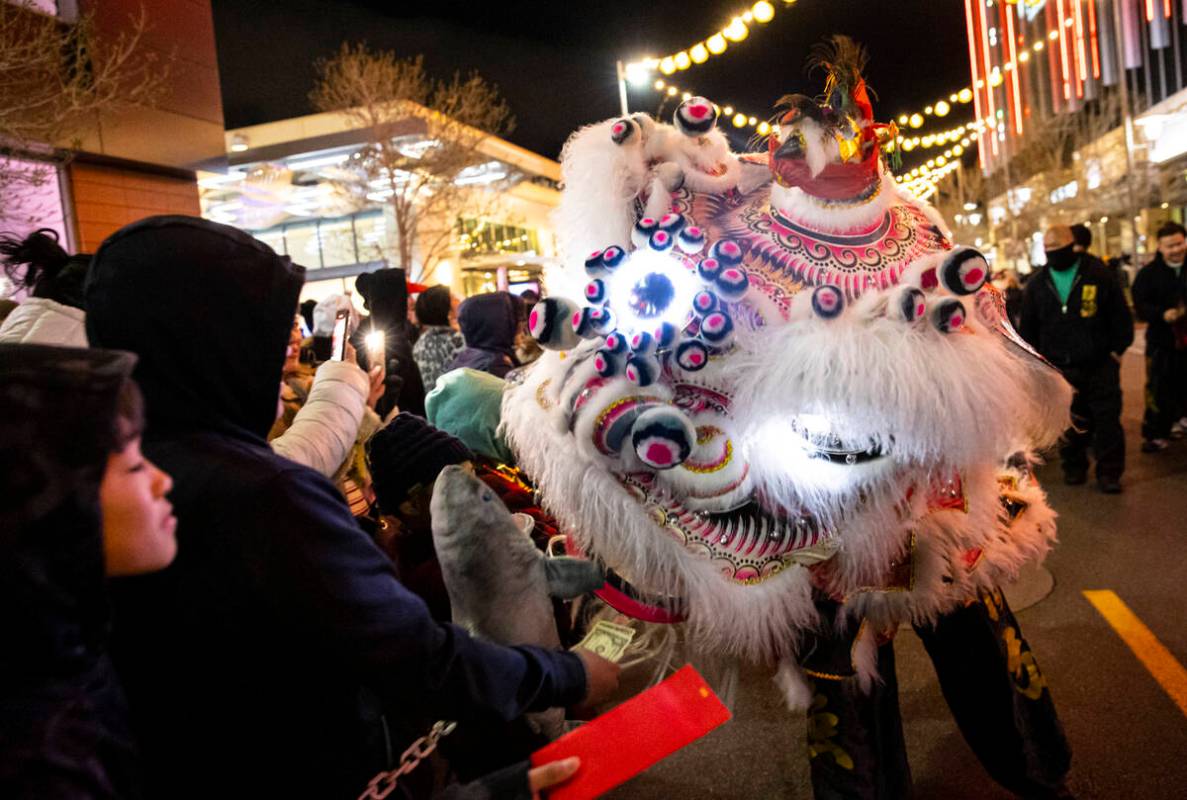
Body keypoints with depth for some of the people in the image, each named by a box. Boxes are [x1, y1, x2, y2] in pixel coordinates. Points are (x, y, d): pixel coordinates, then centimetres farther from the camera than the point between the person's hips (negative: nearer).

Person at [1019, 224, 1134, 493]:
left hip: (1100, 365, -2)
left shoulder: (1098, 275, -1)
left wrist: (1117, 349, -1)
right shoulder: (1037, 284, 6)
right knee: (1071, 422, 8)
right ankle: (1073, 467, 22)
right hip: (1060, 368, 2)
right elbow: (1027, 326, 13)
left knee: (1107, 419, 1)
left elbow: (1120, 315, 3)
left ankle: (1109, 472, 9)